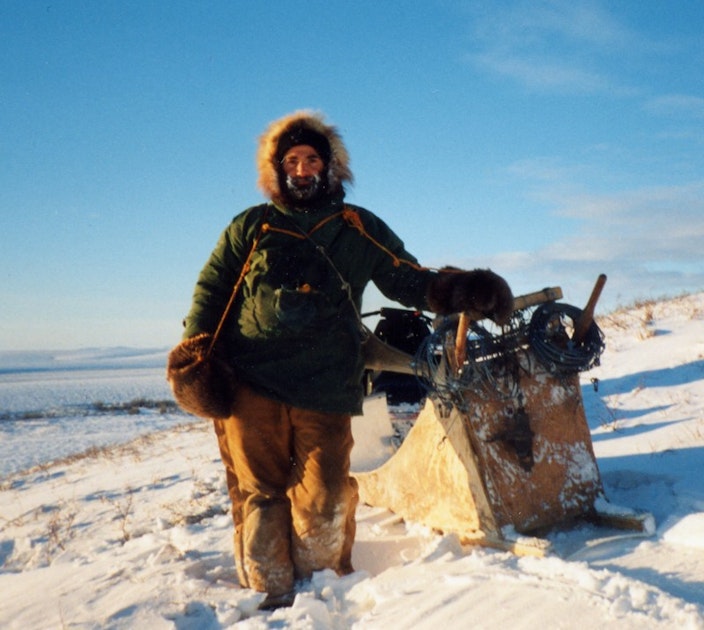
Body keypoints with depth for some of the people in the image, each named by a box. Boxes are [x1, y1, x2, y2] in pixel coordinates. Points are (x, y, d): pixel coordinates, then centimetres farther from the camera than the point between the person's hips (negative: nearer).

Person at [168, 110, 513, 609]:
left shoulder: (360, 229, 14)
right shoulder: (251, 227, 14)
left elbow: (411, 281, 14)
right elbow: (211, 291, 16)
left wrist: (462, 290, -4)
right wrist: (196, 351, 3)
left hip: (325, 390, 0)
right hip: (249, 385, 1)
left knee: (323, 502, -5)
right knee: (259, 493, 1)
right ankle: (271, 595, 13)